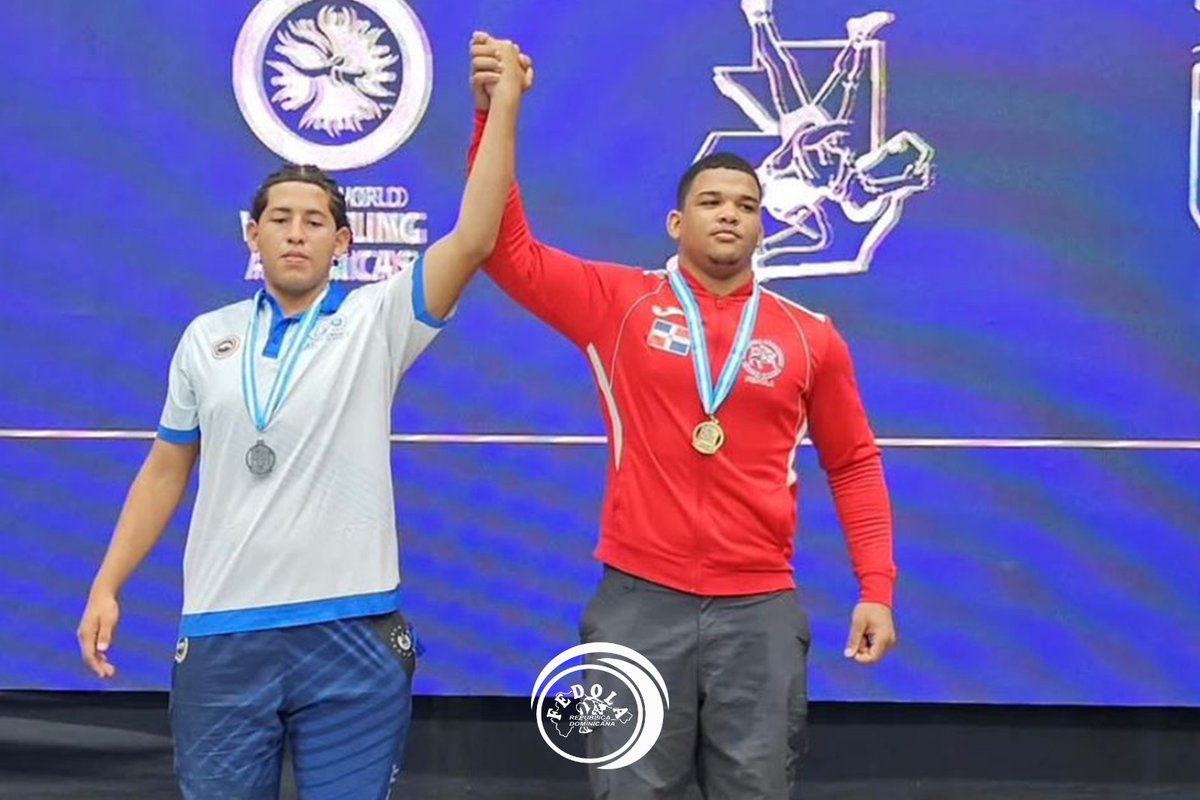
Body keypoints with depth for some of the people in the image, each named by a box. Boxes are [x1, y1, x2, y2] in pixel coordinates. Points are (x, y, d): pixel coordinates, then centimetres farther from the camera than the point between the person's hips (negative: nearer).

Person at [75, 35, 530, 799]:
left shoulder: (377, 320, 1)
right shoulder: (206, 337, 9)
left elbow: (472, 239, -13)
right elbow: (166, 470, 14)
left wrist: (504, 102, -18)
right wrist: (106, 587, 8)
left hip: (352, 631, -2)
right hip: (221, 633, 2)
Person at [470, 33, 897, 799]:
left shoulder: (810, 335, 6)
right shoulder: (618, 302, 3)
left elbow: (854, 465, 13)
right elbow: (507, 249, -2)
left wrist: (876, 588, 4)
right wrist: (494, 115, -10)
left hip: (760, 610, 1)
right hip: (638, 601, -1)